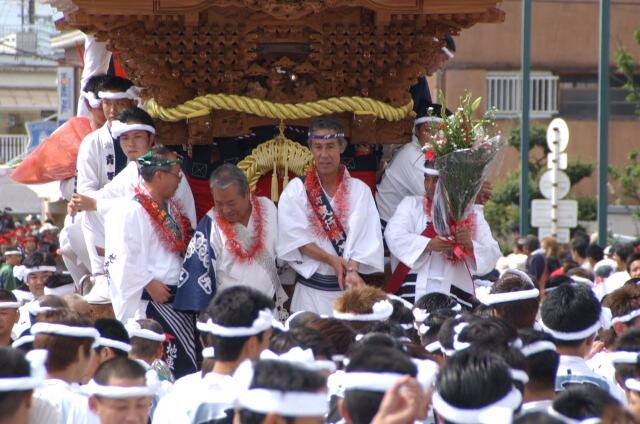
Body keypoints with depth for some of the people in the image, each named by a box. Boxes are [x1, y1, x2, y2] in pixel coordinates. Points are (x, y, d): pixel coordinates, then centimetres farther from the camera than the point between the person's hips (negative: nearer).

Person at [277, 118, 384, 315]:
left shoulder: (359, 190, 4)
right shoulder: (296, 190, 4)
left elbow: (367, 237, -6)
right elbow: (293, 236, -5)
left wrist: (352, 269, -22)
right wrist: (331, 259, -15)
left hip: (348, 288, 0)